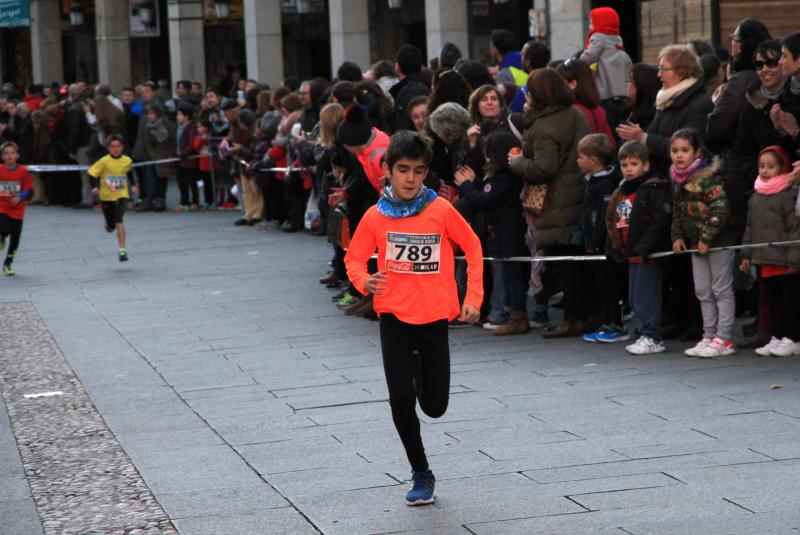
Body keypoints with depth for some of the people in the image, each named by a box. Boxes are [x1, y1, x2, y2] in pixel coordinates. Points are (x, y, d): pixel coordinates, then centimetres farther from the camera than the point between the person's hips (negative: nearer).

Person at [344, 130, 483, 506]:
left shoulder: (441, 211, -8)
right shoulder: (376, 216, -6)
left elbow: (473, 248, 4)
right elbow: (354, 259, 4)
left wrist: (473, 298, -1)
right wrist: (364, 281, -18)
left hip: (435, 318, 0)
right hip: (394, 318, 0)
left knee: (434, 405, 4)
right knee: (401, 399, -8)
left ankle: (421, 374, 41)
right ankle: (421, 474, 10)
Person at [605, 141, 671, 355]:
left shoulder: (654, 191, -13)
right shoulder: (620, 194, 15)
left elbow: (660, 222, -20)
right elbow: (612, 222, 22)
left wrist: (643, 248, -22)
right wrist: (614, 247, 11)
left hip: (649, 255, -9)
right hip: (631, 255, 9)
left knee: (646, 296, -8)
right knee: (634, 298, 13)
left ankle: (653, 338, -2)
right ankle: (645, 333, 22)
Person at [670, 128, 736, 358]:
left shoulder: (708, 177, -19)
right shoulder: (677, 180, 8)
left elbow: (720, 210, -23)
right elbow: (677, 211, 17)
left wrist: (706, 238, -20)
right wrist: (677, 236, 7)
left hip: (719, 242, -8)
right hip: (696, 243, 8)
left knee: (722, 290, -1)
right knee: (702, 292, 12)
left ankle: (724, 339, 2)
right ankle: (709, 336, 20)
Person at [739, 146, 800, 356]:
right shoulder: (755, 197, 12)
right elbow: (750, 228, 19)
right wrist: (747, 255, 15)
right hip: (764, 260, 7)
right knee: (773, 299, 13)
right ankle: (778, 337, 21)